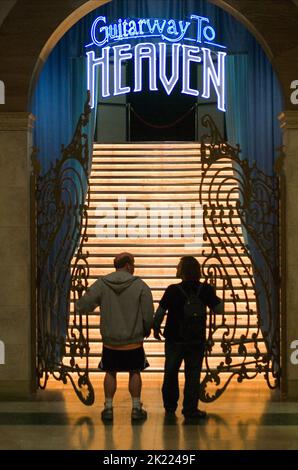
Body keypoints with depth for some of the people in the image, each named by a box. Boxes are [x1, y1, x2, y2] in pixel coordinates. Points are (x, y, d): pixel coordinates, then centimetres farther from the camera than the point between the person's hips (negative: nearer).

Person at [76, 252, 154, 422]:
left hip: (110, 341, 1)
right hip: (134, 341, -1)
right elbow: (149, 314, -9)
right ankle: (136, 408, 16)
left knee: (110, 373, 14)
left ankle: (108, 408, 17)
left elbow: (81, 307, -5)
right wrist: (146, 331, 9)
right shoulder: (140, 285, -9)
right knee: (135, 373, 13)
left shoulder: (101, 284, -6)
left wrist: (97, 304, 15)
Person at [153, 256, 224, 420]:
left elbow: (160, 311, -10)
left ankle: (170, 408, 23)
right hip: (197, 340, 1)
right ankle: (190, 410, 9)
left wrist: (156, 327, 7)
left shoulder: (173, 290, -14)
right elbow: (219, 309, -2)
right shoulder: (206, 290, -8)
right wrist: (212, 295, 14)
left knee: (171, 373, 15)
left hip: (174, 339, -1)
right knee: (192, 375, 9)